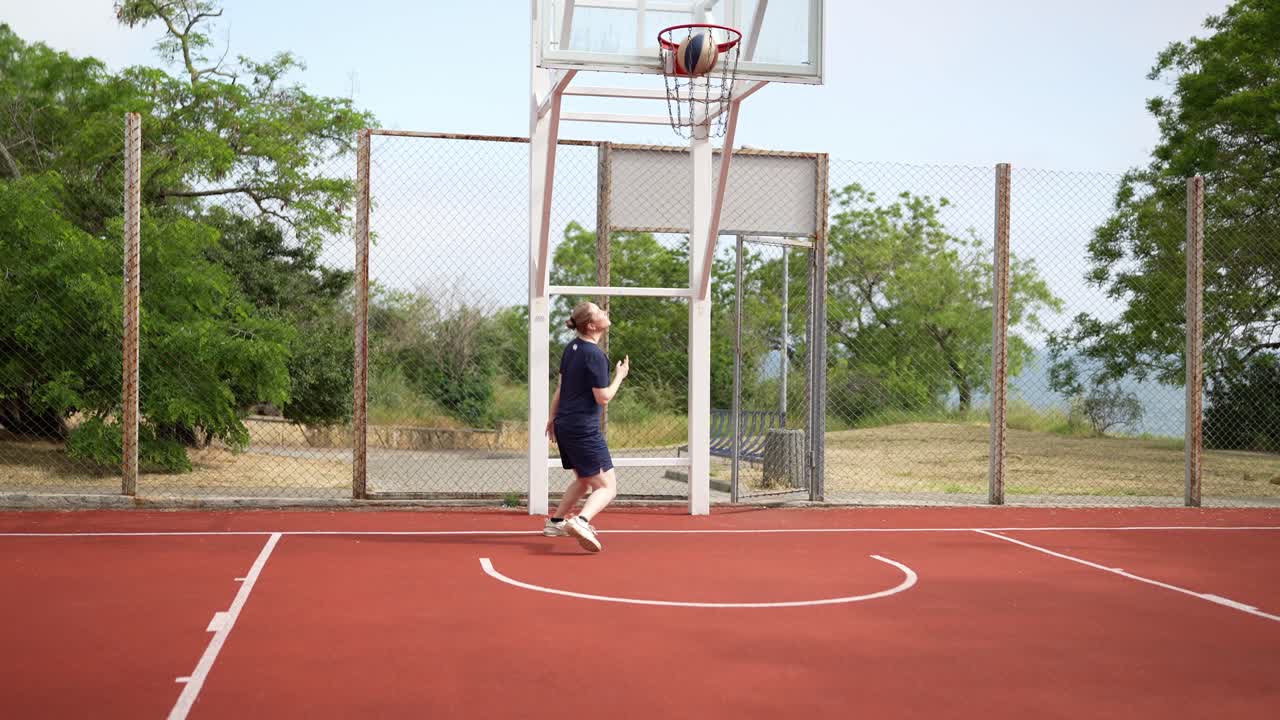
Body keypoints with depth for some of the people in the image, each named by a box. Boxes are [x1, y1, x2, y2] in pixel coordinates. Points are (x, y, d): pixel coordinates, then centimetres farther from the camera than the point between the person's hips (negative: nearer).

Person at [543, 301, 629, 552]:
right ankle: (581, 522, -30)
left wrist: (553, 418, 28)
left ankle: (556, 522, 33)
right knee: (607, 487, -9)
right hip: (584, 430, -9)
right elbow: (603, 398, -16)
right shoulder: (595, 355, -17)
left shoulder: (572, 347, 9)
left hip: (564, 425, 9)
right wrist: (620, 375, 0)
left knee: (583, 480, 27)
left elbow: (560, 386, 19)